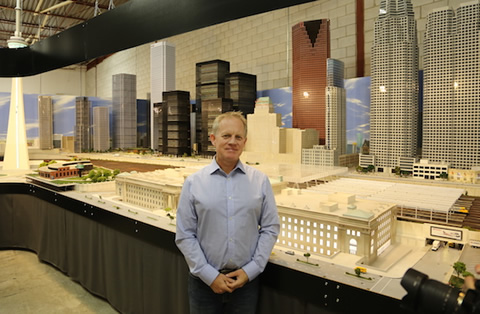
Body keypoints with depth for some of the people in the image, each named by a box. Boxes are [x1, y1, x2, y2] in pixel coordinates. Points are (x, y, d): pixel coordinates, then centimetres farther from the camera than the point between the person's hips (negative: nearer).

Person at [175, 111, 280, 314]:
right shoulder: (193, 183, -4)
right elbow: (185, 236, -4)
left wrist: (250, 270, -7)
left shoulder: (260, 181, -1)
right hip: (205, 281, 0)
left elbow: (270, 229, 0)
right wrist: (210, 275, -9)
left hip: (246, 280, 1)